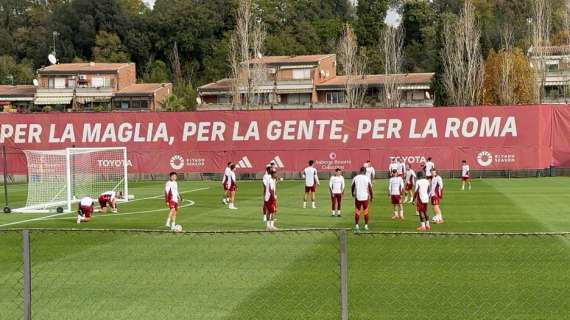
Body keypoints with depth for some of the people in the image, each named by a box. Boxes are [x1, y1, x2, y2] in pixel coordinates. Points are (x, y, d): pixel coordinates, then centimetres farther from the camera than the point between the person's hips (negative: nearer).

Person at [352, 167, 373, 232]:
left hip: (357, 197, 0)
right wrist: (371, 196, 11)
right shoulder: (367, 178, -6)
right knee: (366, 212, 11)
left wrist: (353, 193, 27)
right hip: (365, 197, 0)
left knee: (357, 212, 6)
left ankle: (357, 226, 0)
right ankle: (366, 226, 14)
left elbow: (352, 187, 8)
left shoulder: (355, 178, -3)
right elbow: (370, 188, -3)